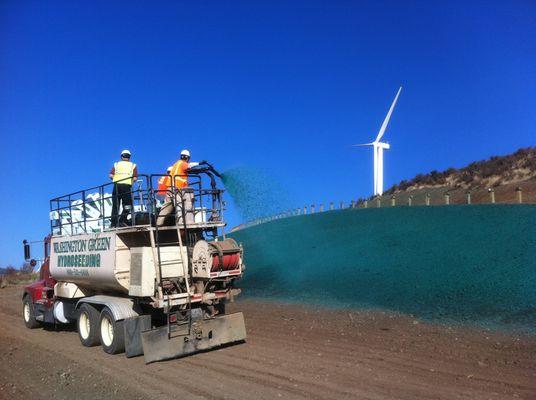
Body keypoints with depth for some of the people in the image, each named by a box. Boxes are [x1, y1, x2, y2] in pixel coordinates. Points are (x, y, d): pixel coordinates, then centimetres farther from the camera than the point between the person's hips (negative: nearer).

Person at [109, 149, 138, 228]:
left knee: (115, 206, 8)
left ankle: (113, 224, 6)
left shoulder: (116, 164, 13)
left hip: (116, 186, 2)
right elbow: (135, 178, -3)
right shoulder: (133, 165, 8)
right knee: (127, 206, 6)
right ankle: (122, 221, -8)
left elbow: (111, 176, 1)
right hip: (127, 187, -2)